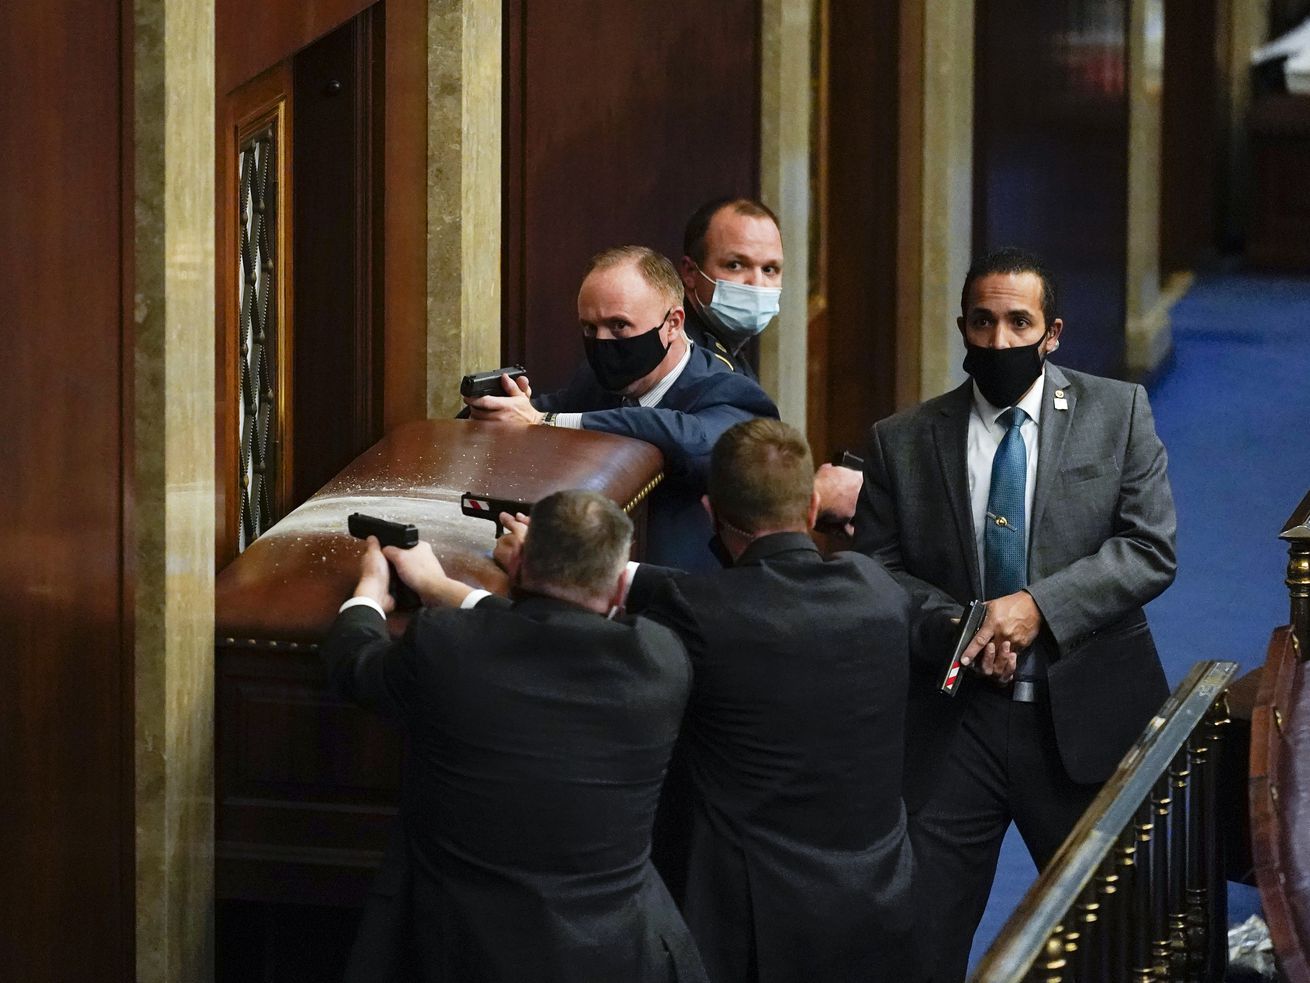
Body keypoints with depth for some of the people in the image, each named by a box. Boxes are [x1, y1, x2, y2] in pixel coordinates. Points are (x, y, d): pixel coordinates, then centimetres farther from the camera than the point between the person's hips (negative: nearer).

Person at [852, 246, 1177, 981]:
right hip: (954, 720, 1)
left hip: (1086, 717, -1)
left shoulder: (1117, 413, 3)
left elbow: (1151, 550, -4)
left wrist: (1041, 606, -17)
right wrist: (950, 626, -15)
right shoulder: (903, 441, 6)